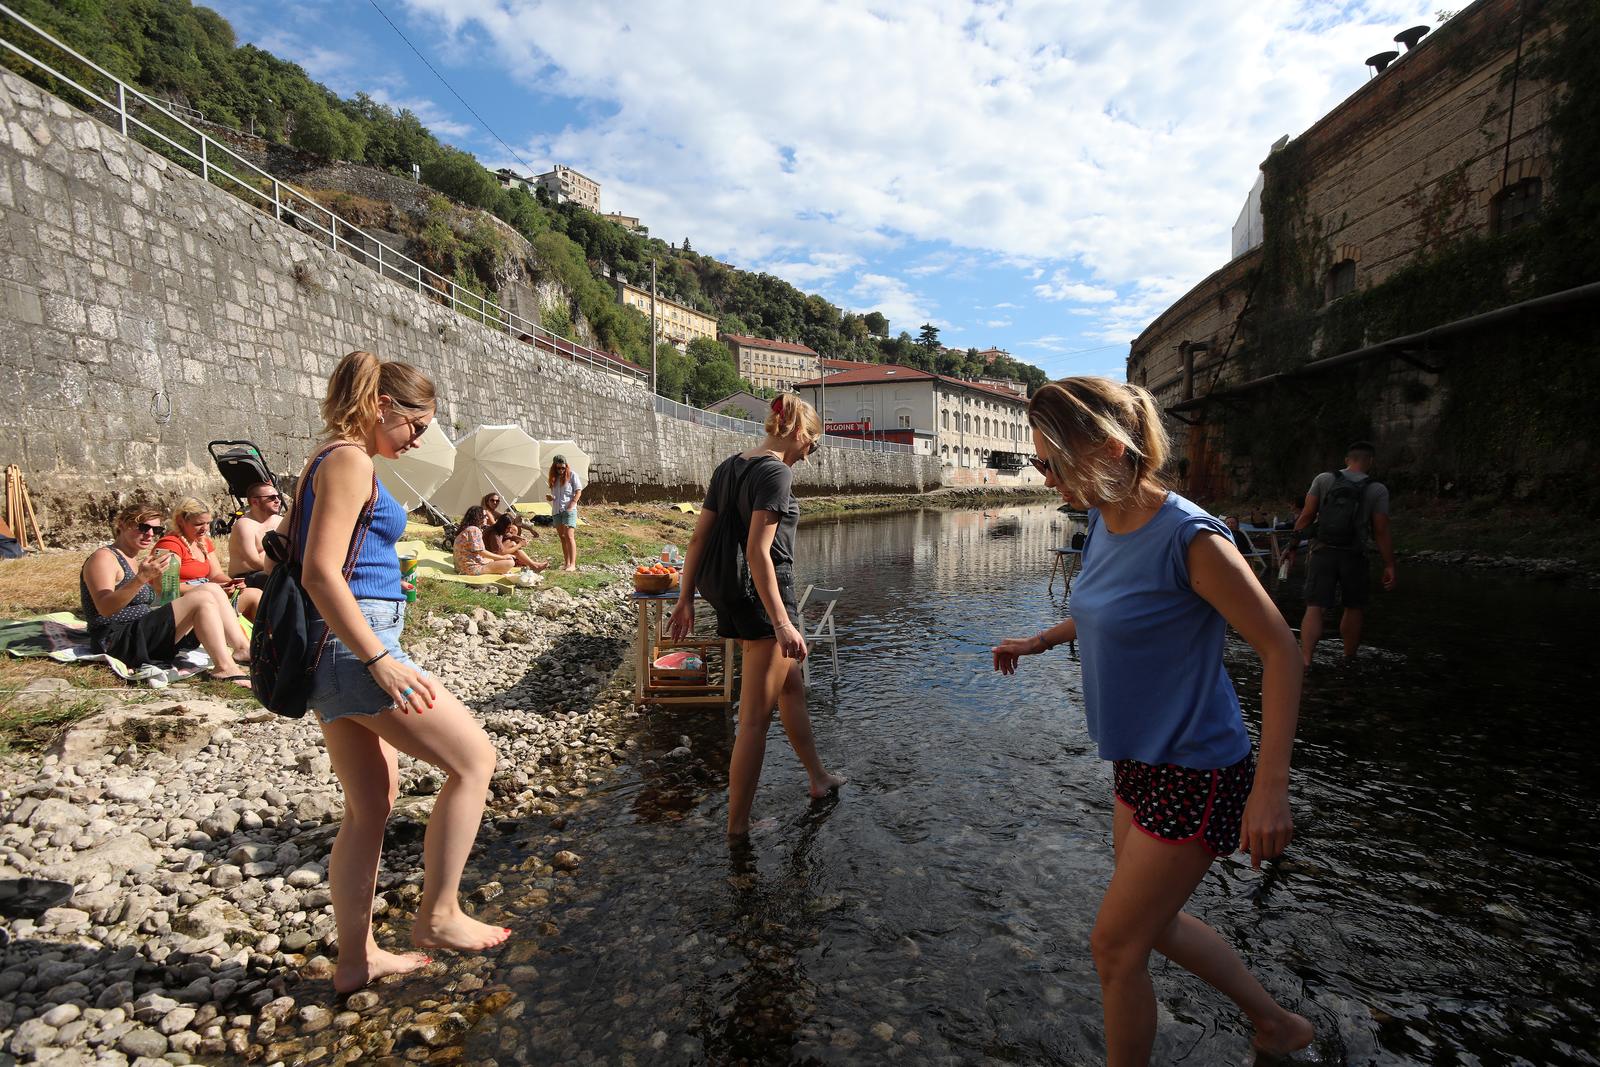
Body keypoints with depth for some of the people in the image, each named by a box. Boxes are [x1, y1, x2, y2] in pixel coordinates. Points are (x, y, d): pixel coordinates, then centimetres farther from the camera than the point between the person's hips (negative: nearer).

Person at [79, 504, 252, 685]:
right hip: (118, 642, -9)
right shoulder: (103, 558, -7)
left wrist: (158, 568, 5)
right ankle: (224, 667, -32)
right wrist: (141, 578, -35)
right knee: (202, 600, -24)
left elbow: (164, 596, 16)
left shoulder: (135, 561, 20)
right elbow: (105, 608, -22)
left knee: (211, 589, -2)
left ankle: (241, 649, -11)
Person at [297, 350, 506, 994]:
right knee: (475, 757, 0)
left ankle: (356, 959, 27)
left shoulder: (333, 460, 17)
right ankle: (438, 915, 10)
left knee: (372, 804, 16)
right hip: (355, 645, -10)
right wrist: (380, 661, -24)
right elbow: (321, 571, -22)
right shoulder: (351, 461, -13)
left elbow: (314, 566, 22)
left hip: (338, 649, 10)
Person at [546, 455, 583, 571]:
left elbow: (578, 491, -5)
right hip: (556, 510, 6)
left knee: (569, 536, -14)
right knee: (562, 537, 8)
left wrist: (572, 504, -14)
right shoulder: (554, 477, 14)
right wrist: (550, 497, -1)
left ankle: (573, 564, -17)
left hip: (569, 509, -6)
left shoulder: (572, 474, -3)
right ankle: (566, 562, 14)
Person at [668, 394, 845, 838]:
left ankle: (819, 778, 42)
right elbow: (759, 552, -24)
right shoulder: (776, 473, -16)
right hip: (765, 597, -9)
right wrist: (782, 624, -25)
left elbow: (699, 538, 9)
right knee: (755, 717, 1)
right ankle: (737, 825, 13)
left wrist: (685, 599, 14)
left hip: (732, 596, 9)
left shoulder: (728, 467, 9)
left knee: (792, 686, 25)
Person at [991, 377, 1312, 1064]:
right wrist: (1043, 640, 15)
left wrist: (1271, 789, -23)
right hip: (1140, 763, 9)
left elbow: (1279, 650, -21)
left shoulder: (1188, 537, -26)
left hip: (1195, 775, -8)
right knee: (1152, 922, 24)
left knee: (1115, 947, 4)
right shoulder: (1103, 523, -1)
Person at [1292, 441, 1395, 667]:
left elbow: (1306, 516, -2)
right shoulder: (1378, 490, -2)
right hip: (1354, 556, 0)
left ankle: (1305, 660, -18)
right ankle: (1349, 658, 31)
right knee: (1354, 608, 19)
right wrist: (1389, 565, 3)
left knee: (1314, 608, -5)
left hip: (1323, 552, 0)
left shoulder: (1323, 479, 1)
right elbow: (1381, 532, -3)